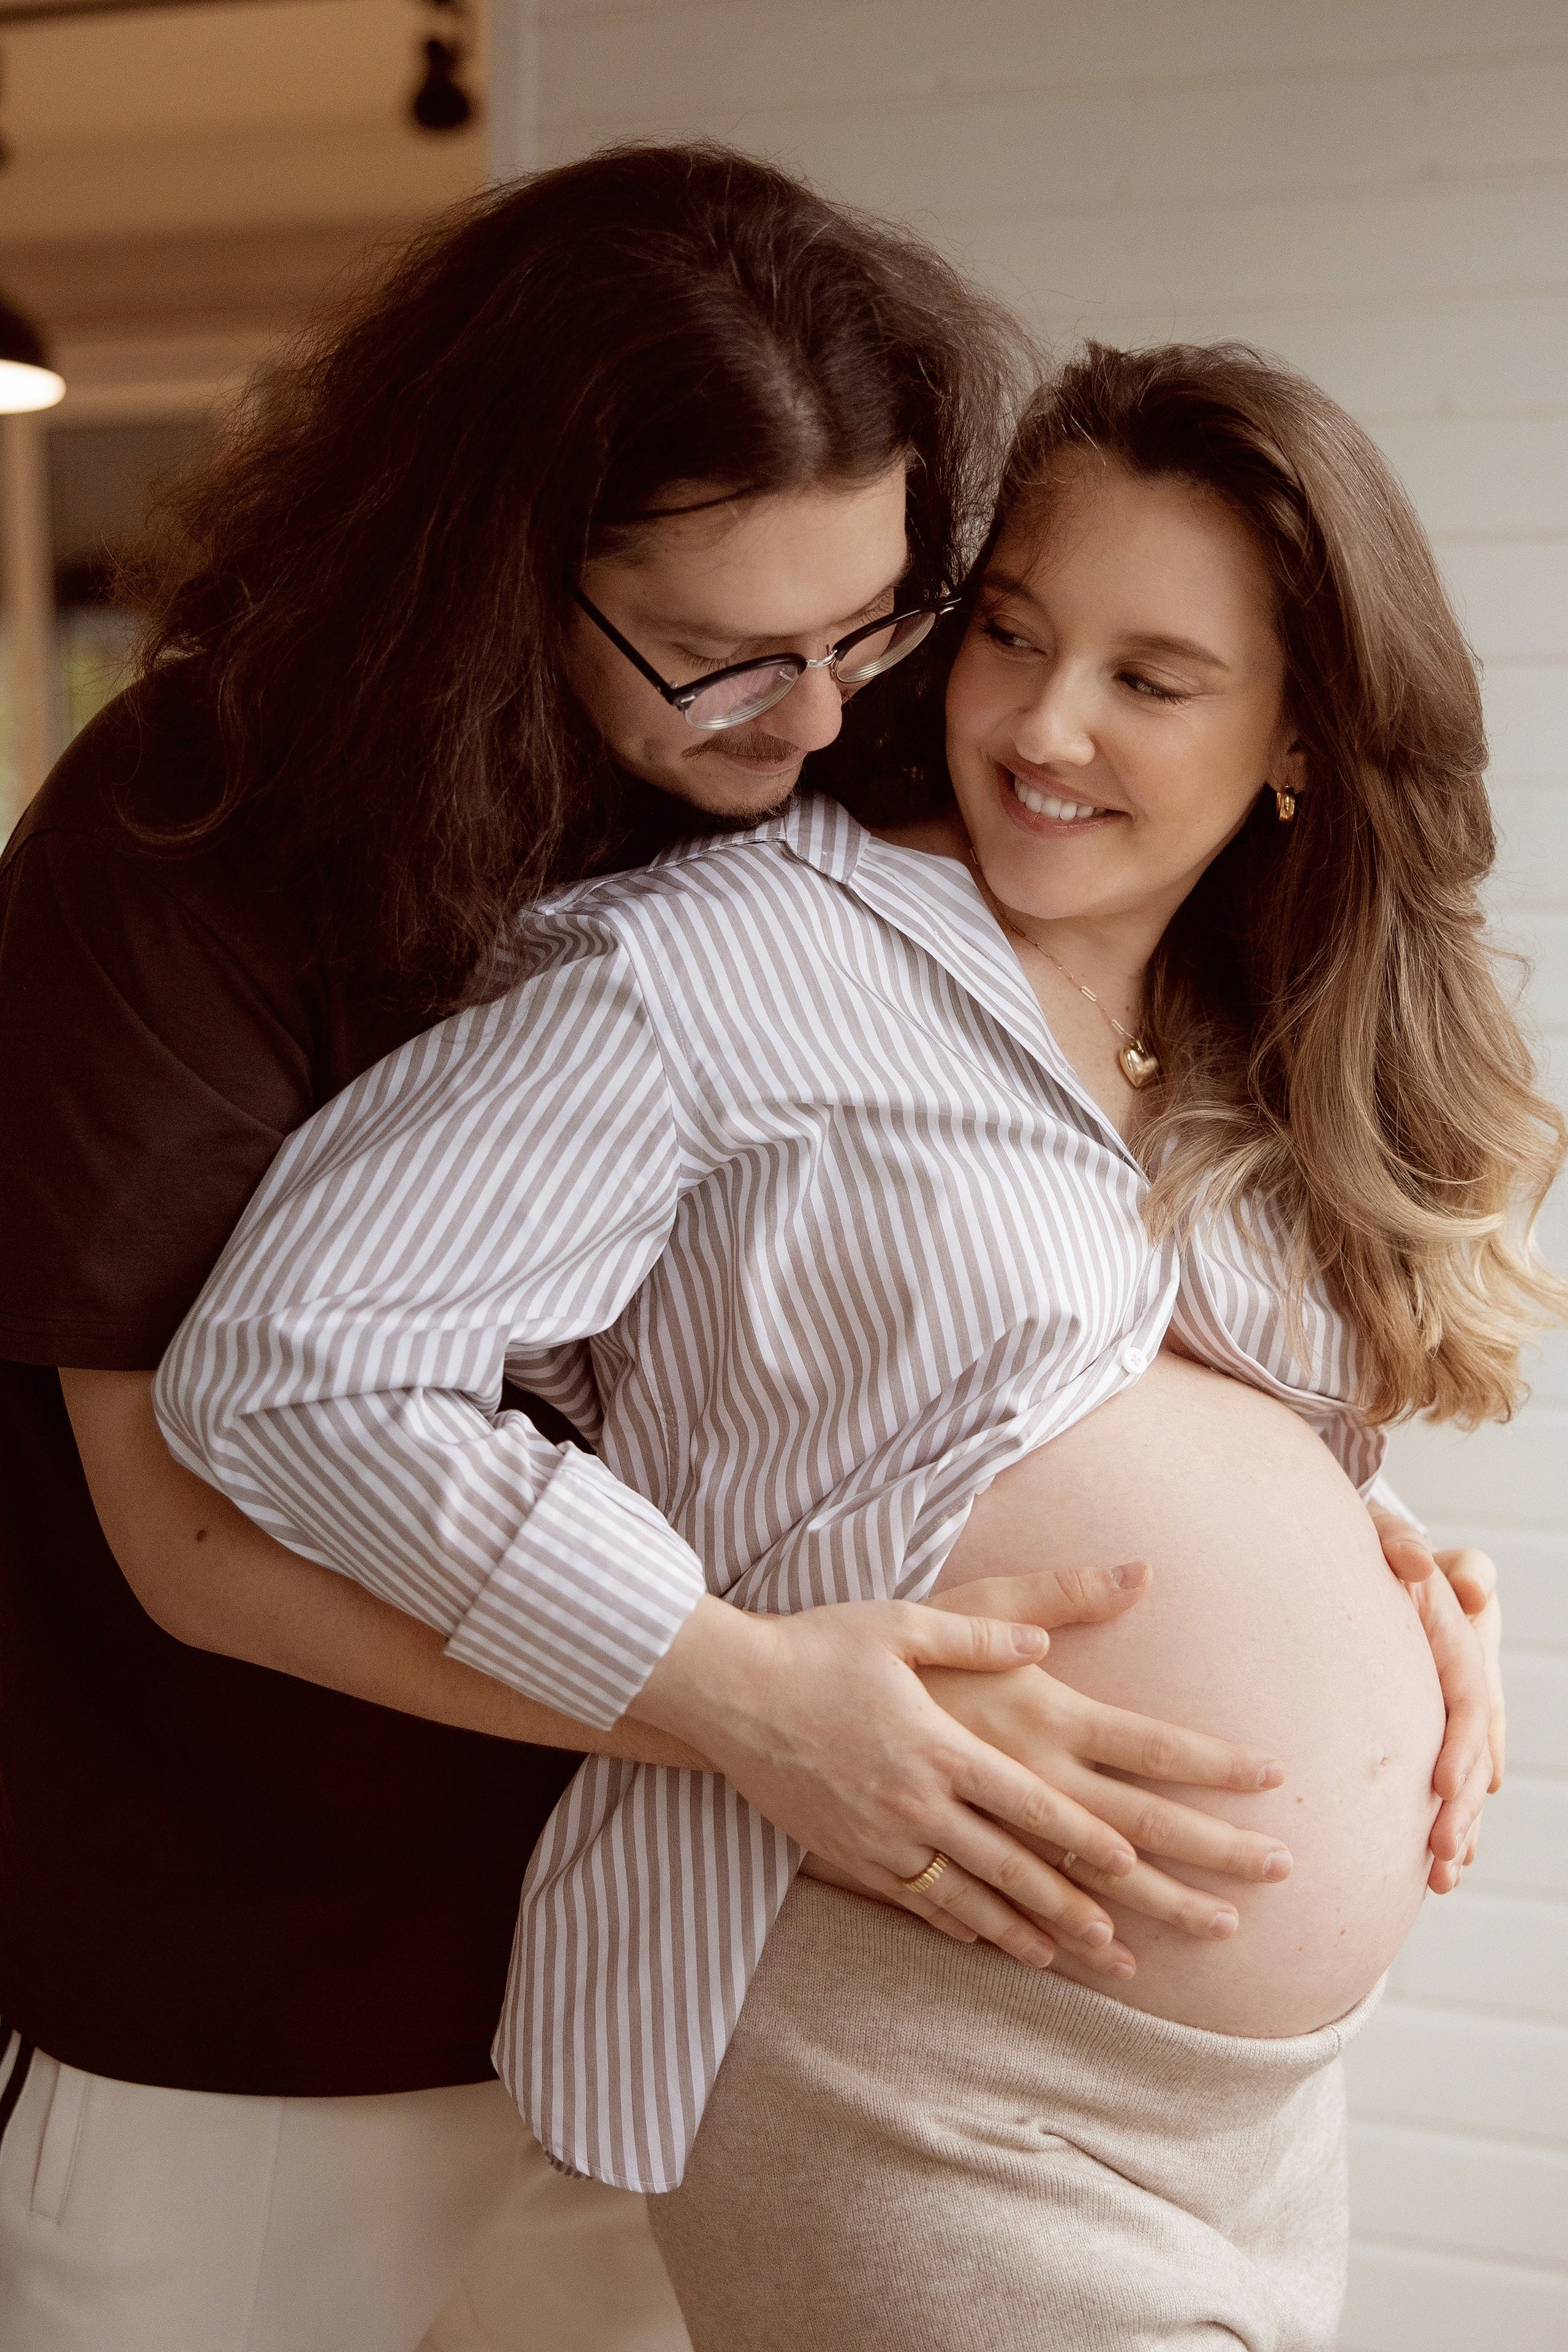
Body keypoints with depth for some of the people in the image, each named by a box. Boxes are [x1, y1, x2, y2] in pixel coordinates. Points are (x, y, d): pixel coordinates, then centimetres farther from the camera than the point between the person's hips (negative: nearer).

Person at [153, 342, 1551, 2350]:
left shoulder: (1277, 1075, 11)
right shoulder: (723, 952, -12)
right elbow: (290, 1365, -20)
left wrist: (1386, 1592, 4)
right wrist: (762, 1705, -23)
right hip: (897, 2091, -7)